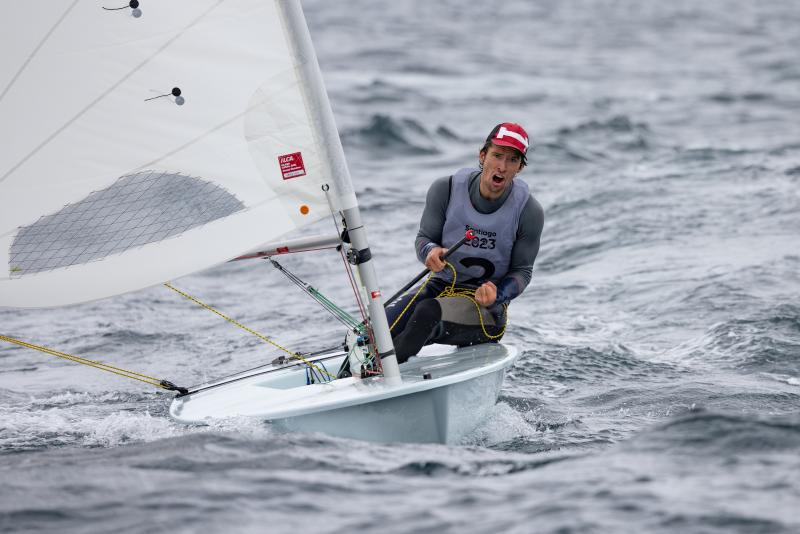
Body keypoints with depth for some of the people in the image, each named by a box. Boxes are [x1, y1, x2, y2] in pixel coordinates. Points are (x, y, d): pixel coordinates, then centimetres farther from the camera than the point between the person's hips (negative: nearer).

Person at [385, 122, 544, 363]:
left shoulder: (529, 212, -10)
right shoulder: (446, 189, -6)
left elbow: (522, 271, -1)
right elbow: (424, 237, 5)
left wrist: (497, 294, -23)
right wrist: (430, 251, -21)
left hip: (488, 309, -3)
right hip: (441, 286, 3)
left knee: (428, 312, -35)